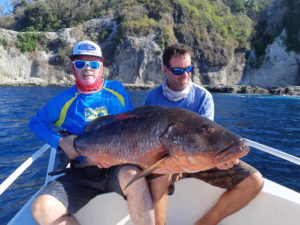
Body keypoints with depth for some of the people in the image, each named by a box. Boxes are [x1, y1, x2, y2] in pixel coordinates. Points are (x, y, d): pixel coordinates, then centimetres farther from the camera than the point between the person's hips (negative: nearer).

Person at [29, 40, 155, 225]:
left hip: (118, 166, -2)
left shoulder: (117, 90, 4)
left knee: (132, 176, -37)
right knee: (42, 209, -21)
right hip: (81, 173, 2)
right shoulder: (64, 99, 6)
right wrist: (60, 142, -2)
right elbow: (36, 123, 17)